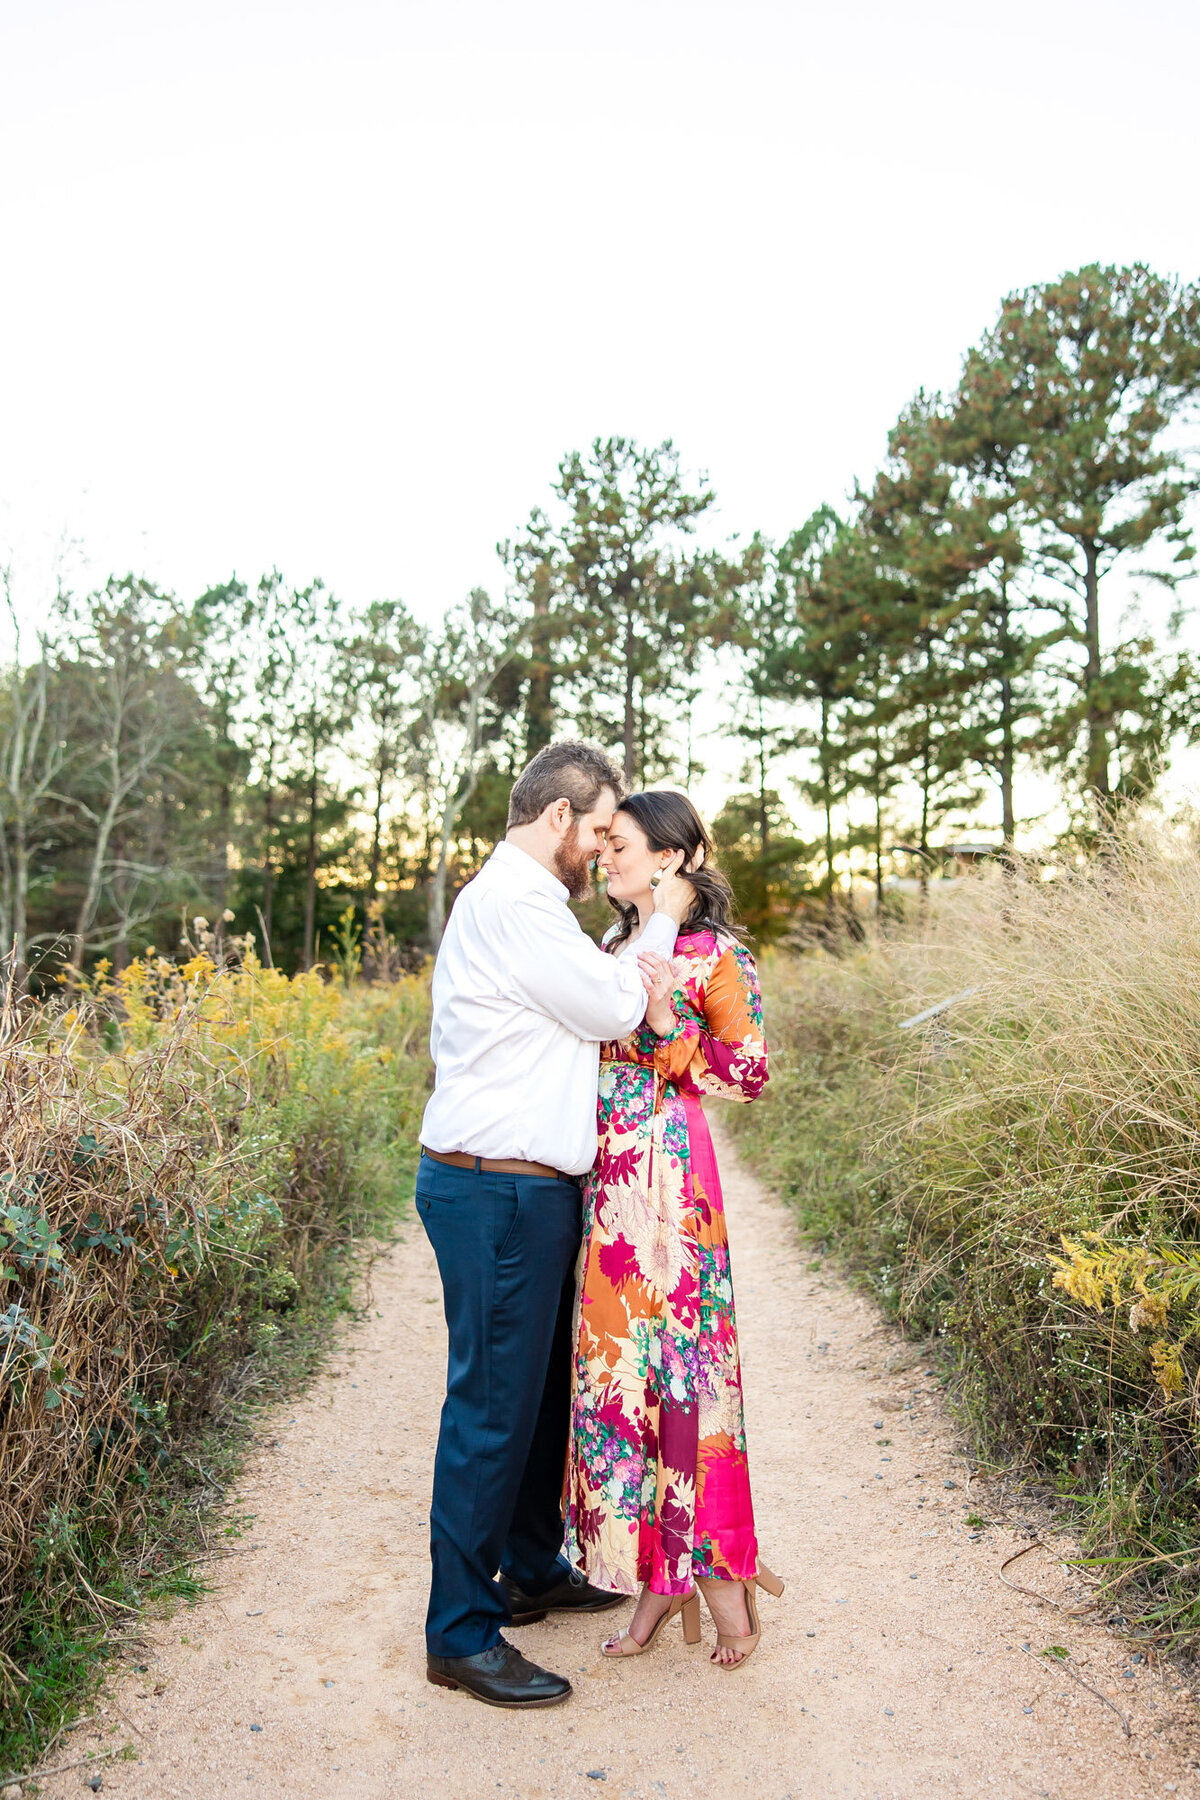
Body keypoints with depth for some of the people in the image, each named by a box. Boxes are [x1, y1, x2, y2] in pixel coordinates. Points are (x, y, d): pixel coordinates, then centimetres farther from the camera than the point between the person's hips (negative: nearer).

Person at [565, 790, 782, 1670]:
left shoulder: (711, 953, -6)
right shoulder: (614, 947, 15)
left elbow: (751, 1071, -7)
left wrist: (667, 1025, -16)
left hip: (668, 1174, -7)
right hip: (604, 1178, 7)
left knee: (675, 1354, -2)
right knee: (613, 1358, 8)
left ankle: (717, 1568, 17)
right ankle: (656, 1573, 22)